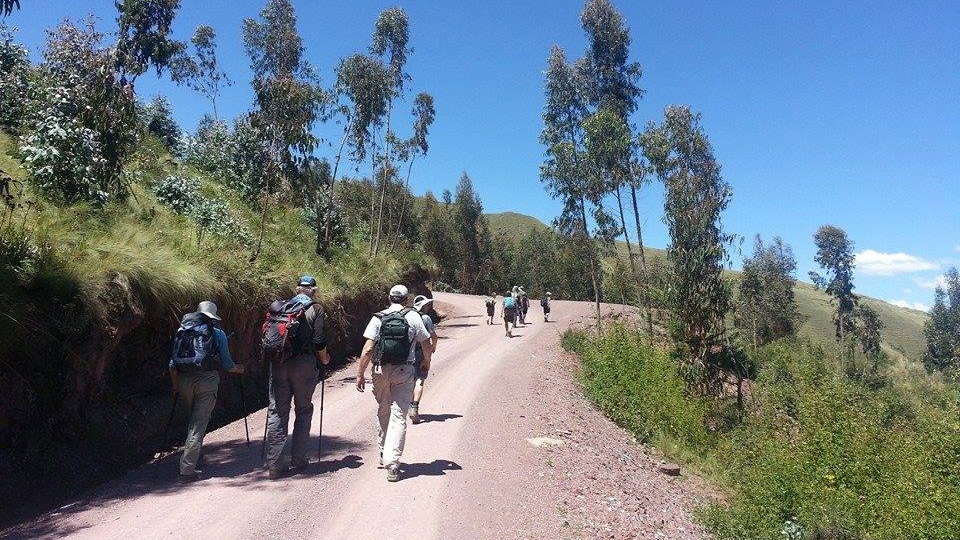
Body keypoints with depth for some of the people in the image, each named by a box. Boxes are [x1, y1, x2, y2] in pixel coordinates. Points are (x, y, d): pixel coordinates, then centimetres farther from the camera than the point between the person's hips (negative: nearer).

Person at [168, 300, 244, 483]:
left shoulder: (181, 330, 16)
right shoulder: (217, 332, 5)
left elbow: (172, 364, 13)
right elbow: (226, 364, 4)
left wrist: (175, 386, 24)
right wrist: (238, 369, 24)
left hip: (184, 379, 4)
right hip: (206, 379, -4)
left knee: (192, 419, 22)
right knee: (199, 423, -2)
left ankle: (193, 455, 29)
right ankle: (187, 470, -3)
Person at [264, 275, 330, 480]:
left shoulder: (282, 307, 12)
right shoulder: (315, 309, 0)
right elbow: (319, 341, -6)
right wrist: (324, 358, 11)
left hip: (278, 363, 3)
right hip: (304, 364, -3)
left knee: (277, 411, 6)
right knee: (304, 409, 12)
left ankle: (275, 463, 4)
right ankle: (298, 459, 14)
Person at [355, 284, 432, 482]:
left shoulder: (378, 318, -1)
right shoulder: (413, 317, -1)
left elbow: (368, 349, -6)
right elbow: (427, 346, 5)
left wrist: (360, 374, 0)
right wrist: (426, 362, 24)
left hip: (381, 370, 2)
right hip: (404, 371, -1)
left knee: (382, 413, 19)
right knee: (399, 417, -1)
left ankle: (384, 455, 32)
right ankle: (392, 464, -7)